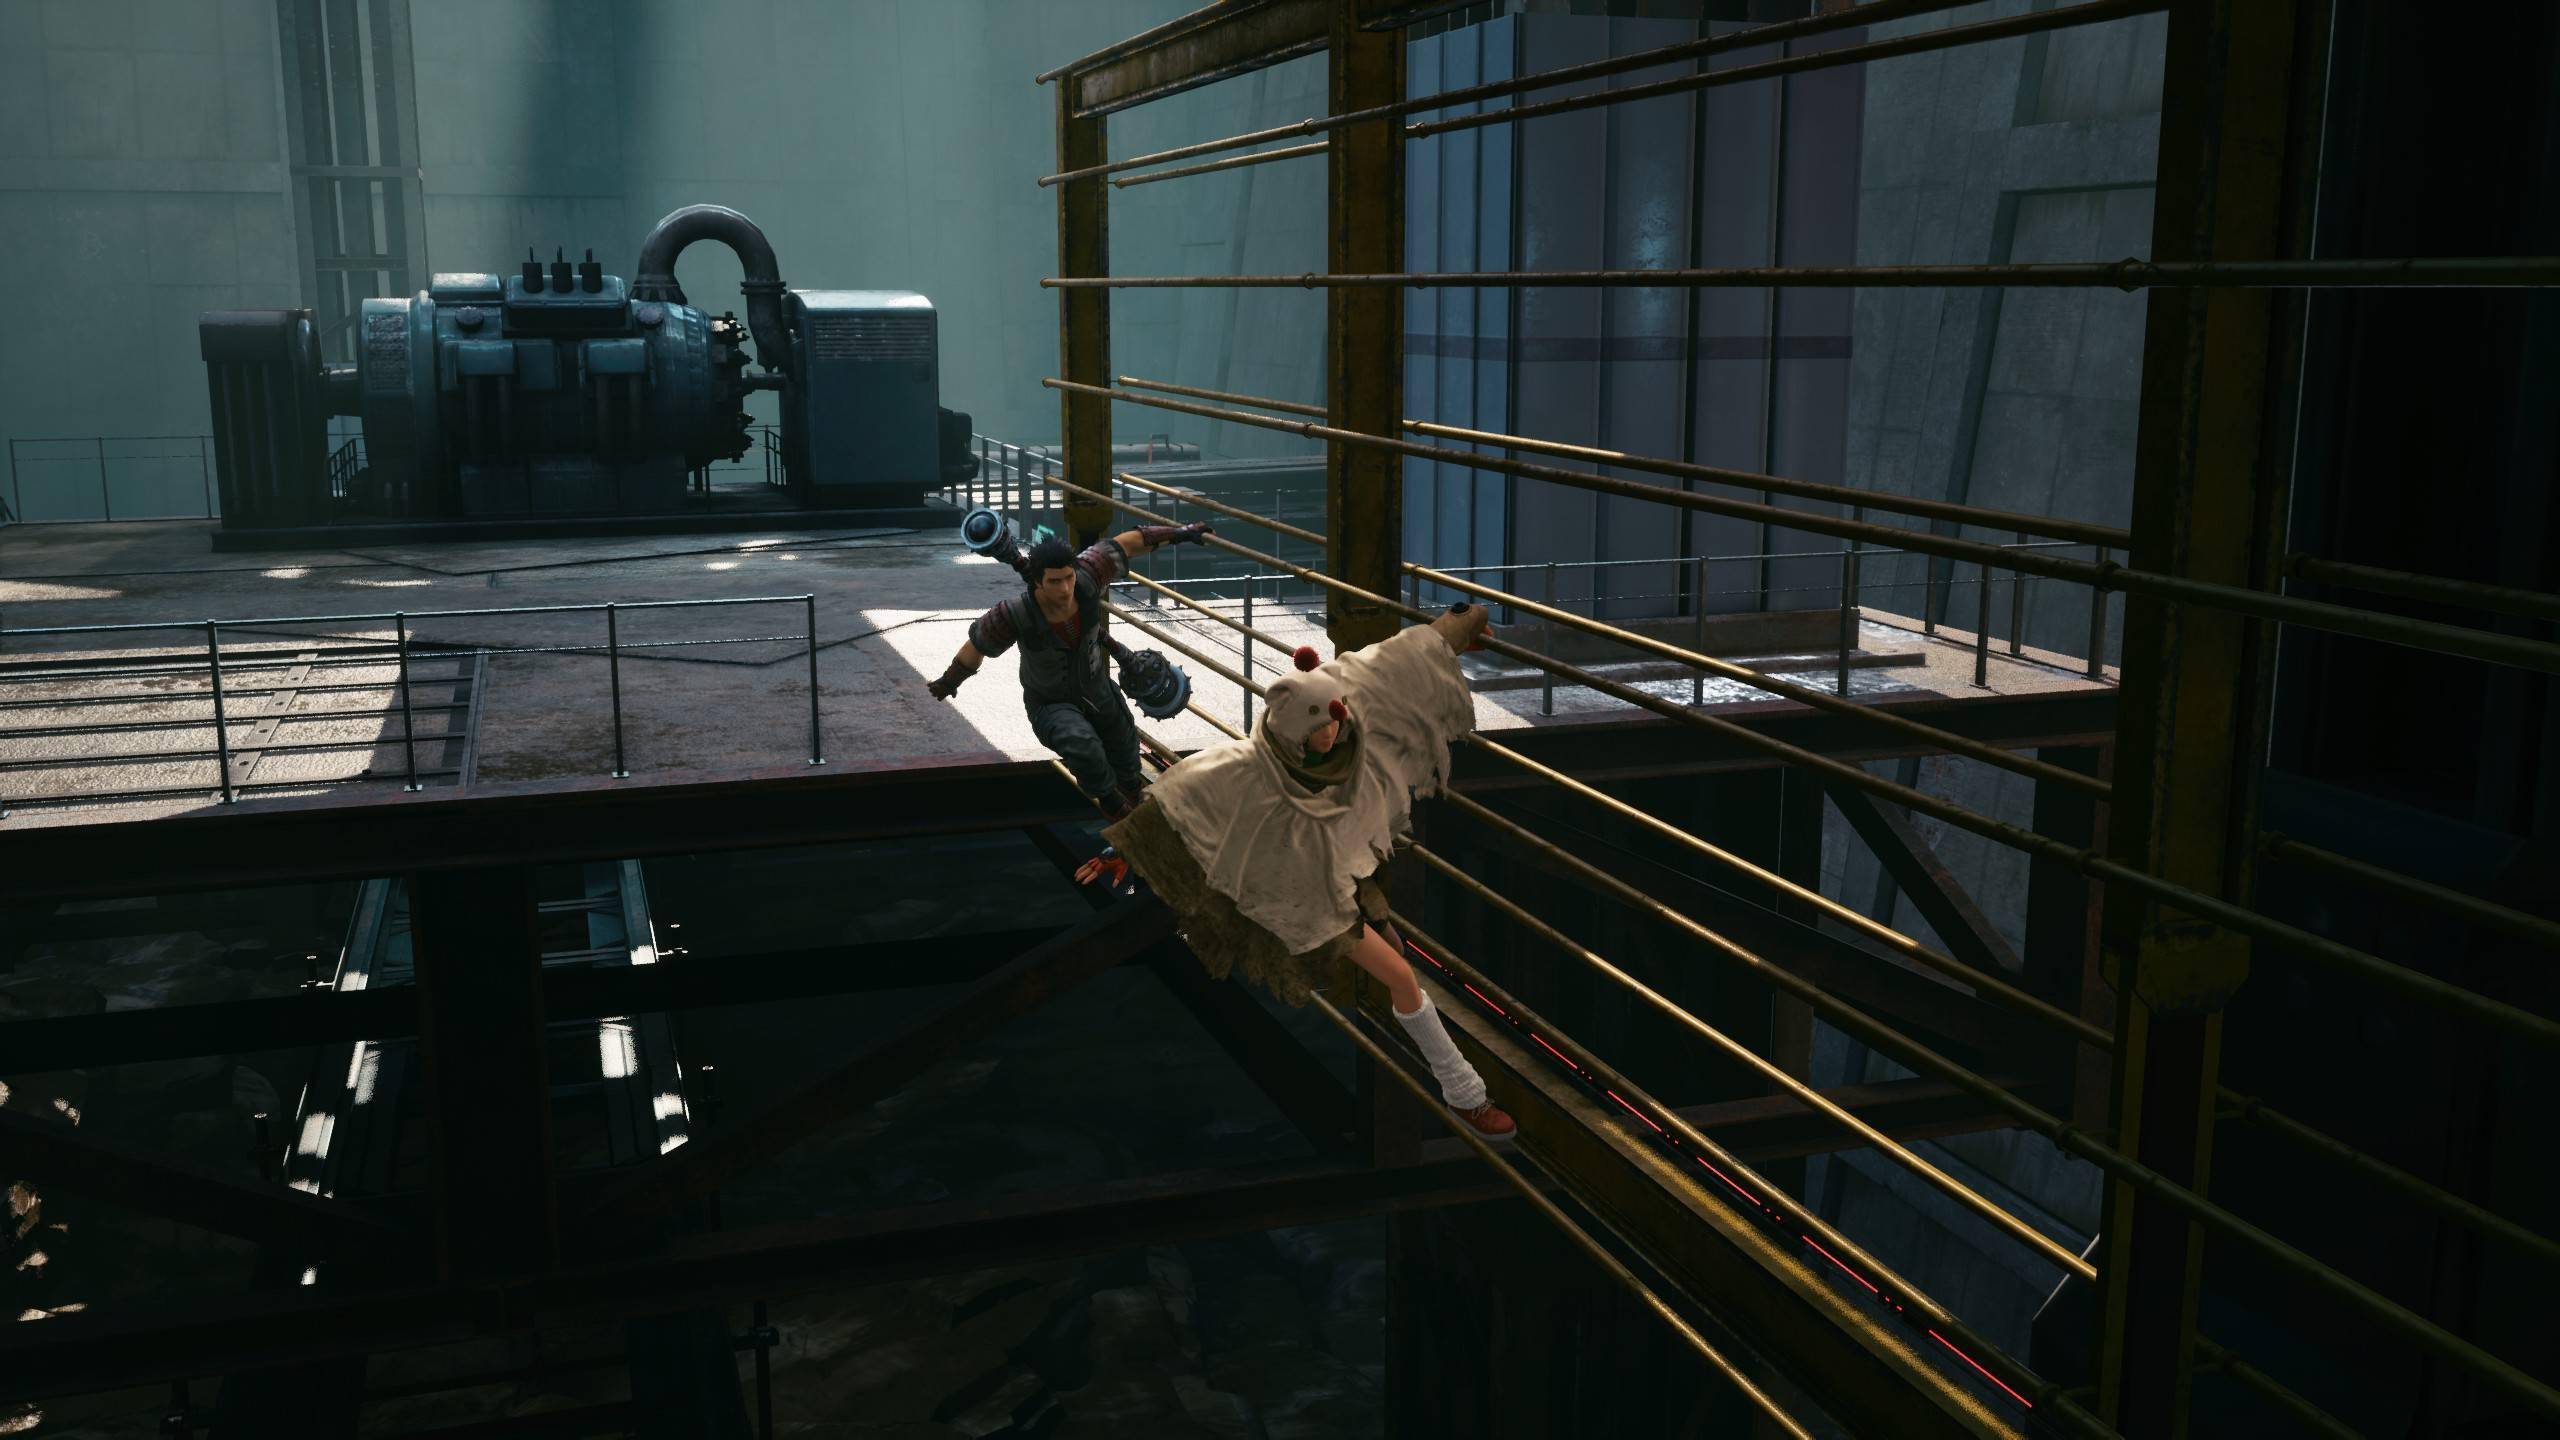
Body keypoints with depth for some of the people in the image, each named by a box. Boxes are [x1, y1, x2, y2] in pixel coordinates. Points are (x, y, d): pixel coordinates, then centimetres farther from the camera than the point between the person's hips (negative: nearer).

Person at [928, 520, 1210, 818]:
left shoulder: (1086, 580, -31)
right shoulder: (1013, 616, -37)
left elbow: (1123, 545, -14)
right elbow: (976, 646, -17)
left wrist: (1177, 533, -6)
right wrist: (948, 683, 0)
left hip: (1096, 690, 4)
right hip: (1049, 703, -4)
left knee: (1124, 749, 27)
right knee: (1083, 746, -33)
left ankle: (1130, 783, 65)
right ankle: (1109, 799, 0)